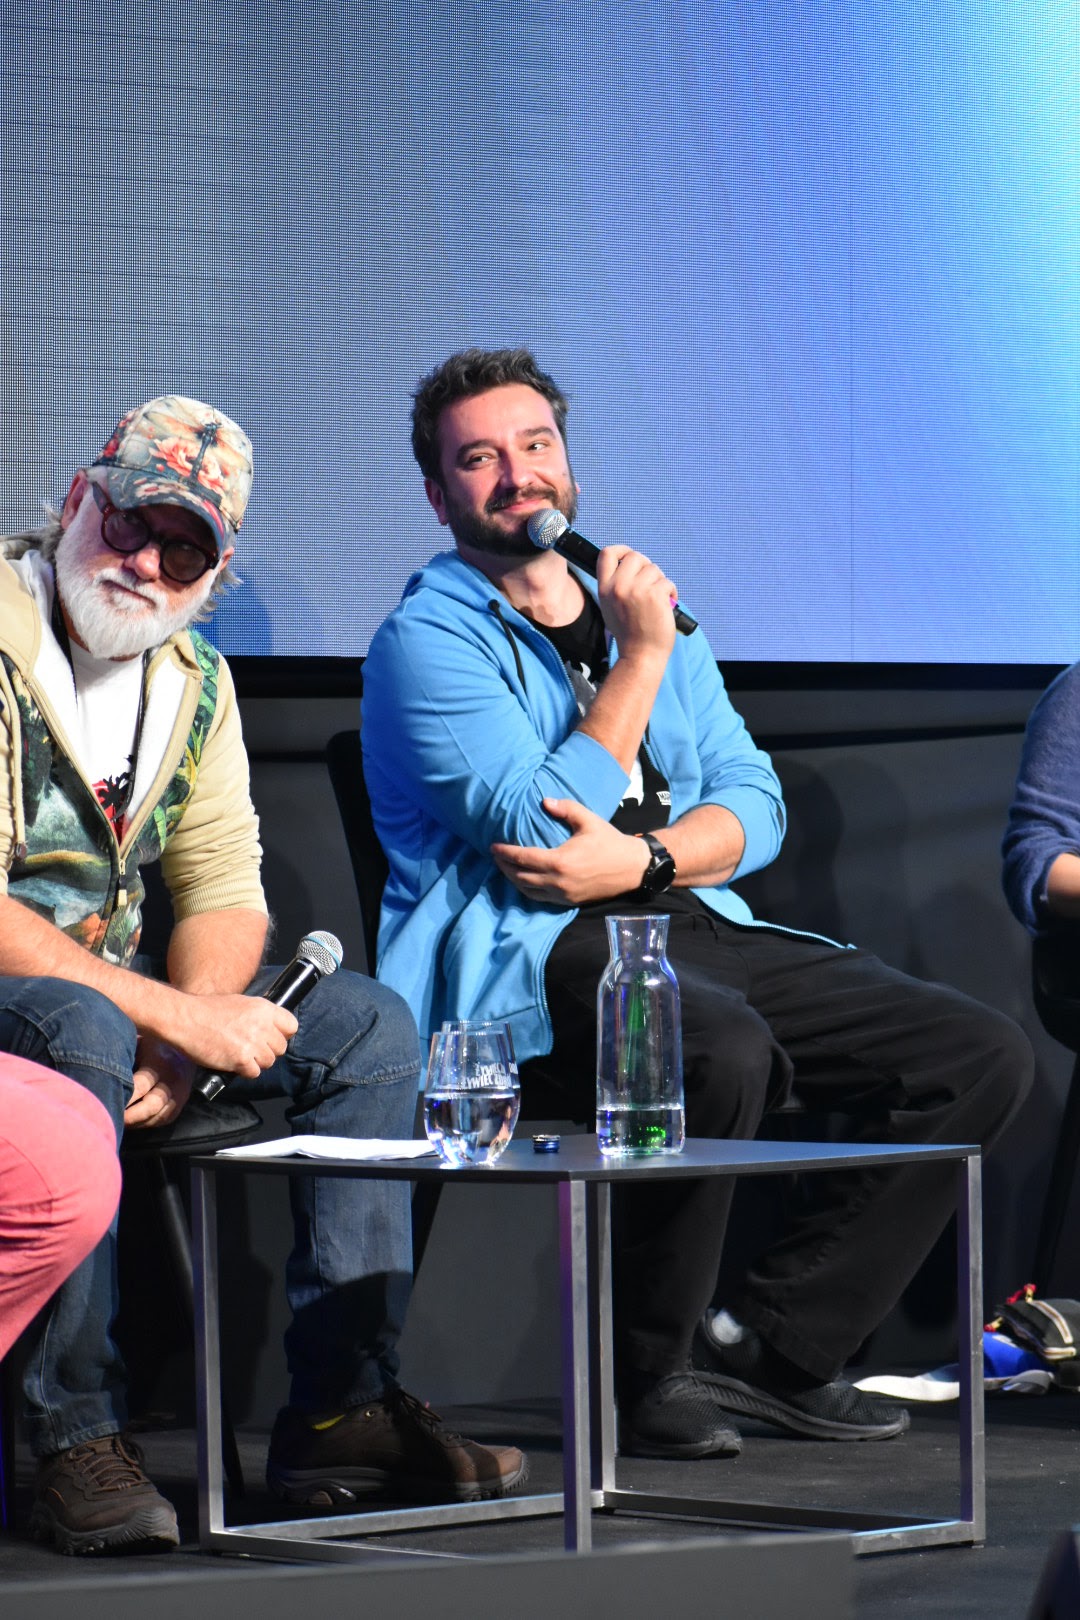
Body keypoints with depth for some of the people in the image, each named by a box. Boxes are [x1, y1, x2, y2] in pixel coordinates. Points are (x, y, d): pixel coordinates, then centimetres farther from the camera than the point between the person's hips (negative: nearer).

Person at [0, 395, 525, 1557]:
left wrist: (183, 1051, -15)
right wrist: (171, 1019, -28)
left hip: (109, 996, 8)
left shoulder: (192, 678, 8)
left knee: (366, 1023, -5)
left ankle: (341, 1406, -9)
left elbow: (226, 893, 6)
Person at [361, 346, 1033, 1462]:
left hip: (687, 923, 7)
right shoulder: (428, 639, -1)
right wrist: (637, 659, -8)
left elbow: (750, 805, 11)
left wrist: (639, 860, -10)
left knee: (981, 1054, -6)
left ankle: (771, 1342, -5)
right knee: (722, 1051, -39)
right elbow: (535, 834, -14)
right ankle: (639, 1382, -18)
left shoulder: (645, 611, 21)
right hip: (528, 962, -7)